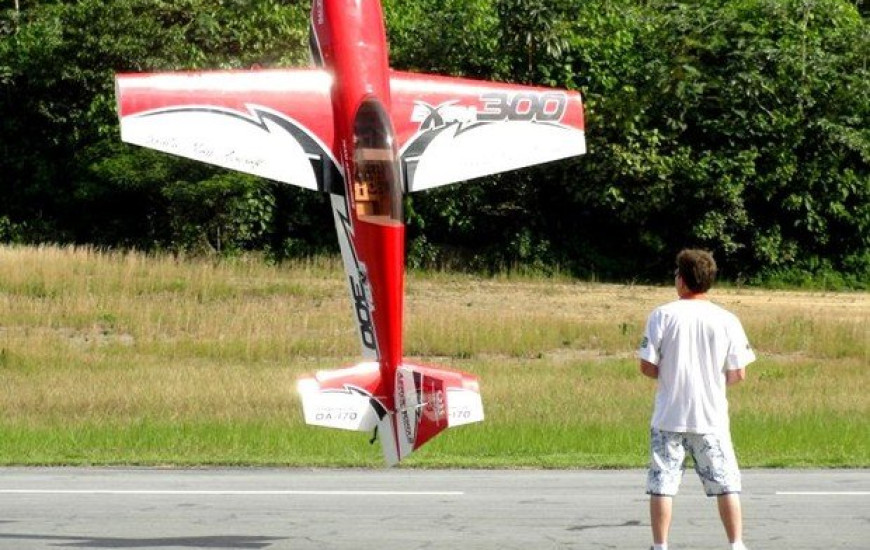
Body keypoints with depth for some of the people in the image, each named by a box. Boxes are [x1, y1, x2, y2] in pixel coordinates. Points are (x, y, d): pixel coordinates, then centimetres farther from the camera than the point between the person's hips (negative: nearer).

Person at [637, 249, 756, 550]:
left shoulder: (662, 316, -6)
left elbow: (647, 367, -7)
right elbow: (738, 373, -1)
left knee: (661, 485, 4)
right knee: (726, 484, 7)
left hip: (669, 416, -1)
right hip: (712, 418, 1)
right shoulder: (727, 321, -3)